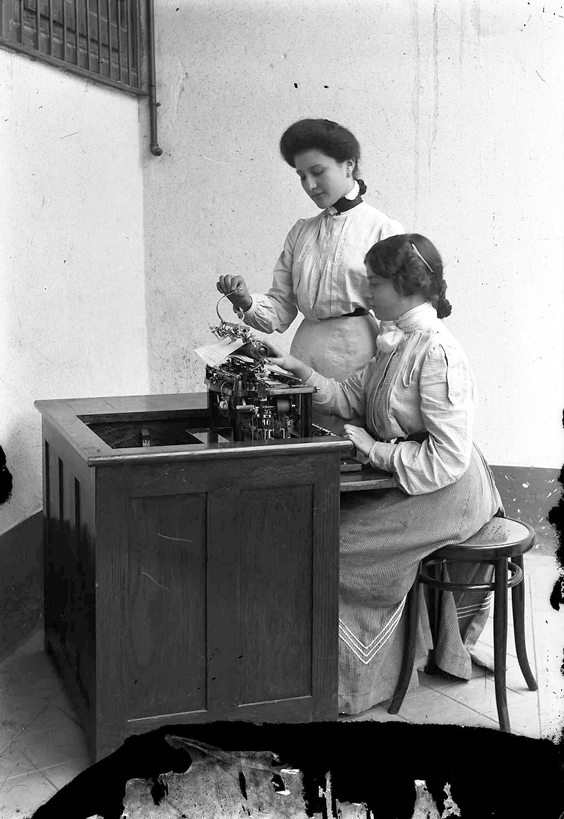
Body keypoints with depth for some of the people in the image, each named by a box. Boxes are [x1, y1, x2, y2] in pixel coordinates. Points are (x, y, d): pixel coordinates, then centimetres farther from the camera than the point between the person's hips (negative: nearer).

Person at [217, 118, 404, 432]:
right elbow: (280, 309, 11)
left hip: (358, 364, -4)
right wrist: (246, 302, -9)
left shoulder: (384, 230, -1)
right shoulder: (300, 233, 14)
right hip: (304, 364, 4)